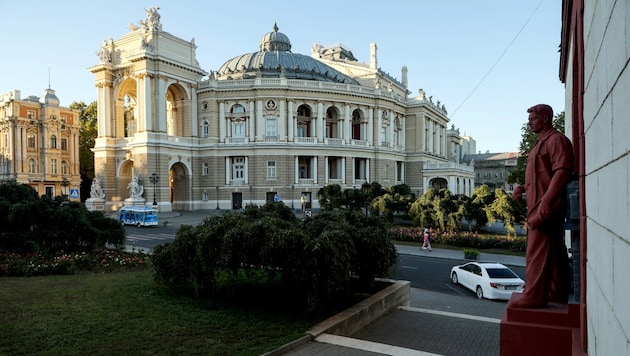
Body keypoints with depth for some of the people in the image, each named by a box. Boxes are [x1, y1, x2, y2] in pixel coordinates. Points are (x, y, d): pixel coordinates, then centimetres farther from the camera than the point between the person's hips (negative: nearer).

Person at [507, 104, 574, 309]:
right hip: (539, 206, 10)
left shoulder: (556, 140, -8)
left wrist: (546, 201, -29)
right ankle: (558, 294, 22)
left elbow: (562, 172, -20)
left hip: (545, 207, -10)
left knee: (537, 252, -10)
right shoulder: (541, 142, 23)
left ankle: (534, 296, -7)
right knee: (555, 252, 14)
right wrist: (523, 188, 13)